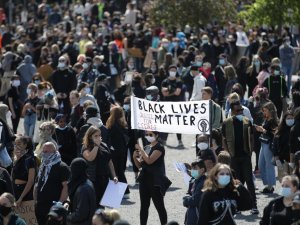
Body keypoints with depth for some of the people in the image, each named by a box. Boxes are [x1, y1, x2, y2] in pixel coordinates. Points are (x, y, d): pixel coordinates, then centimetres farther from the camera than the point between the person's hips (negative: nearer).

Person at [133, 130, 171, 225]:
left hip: (155, 181, -7)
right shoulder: (146, 148, 12)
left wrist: (140, 149, -18)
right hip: (145, 180, 7)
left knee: (159, 206, -3)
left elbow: (149, 160, -22)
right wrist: (135, 157, -5)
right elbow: (139, 165, 14)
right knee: (144, 206, 9)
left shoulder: (159, 148, -9)